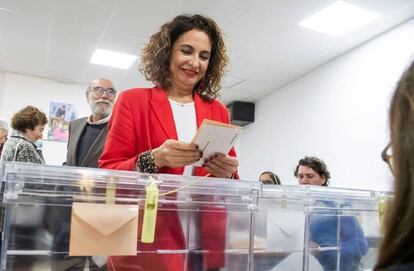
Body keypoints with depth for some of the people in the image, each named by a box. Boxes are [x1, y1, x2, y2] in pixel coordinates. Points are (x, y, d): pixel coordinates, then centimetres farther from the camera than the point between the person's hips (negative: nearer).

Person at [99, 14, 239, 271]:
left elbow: (230, 176, 9)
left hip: (205, 240, 3)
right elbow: (108, 173, -5)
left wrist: (226, 174, -13)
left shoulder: (218, 111, 9)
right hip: (146, 240, -2)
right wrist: (153, 160, -22)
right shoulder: (133, 100, 0)